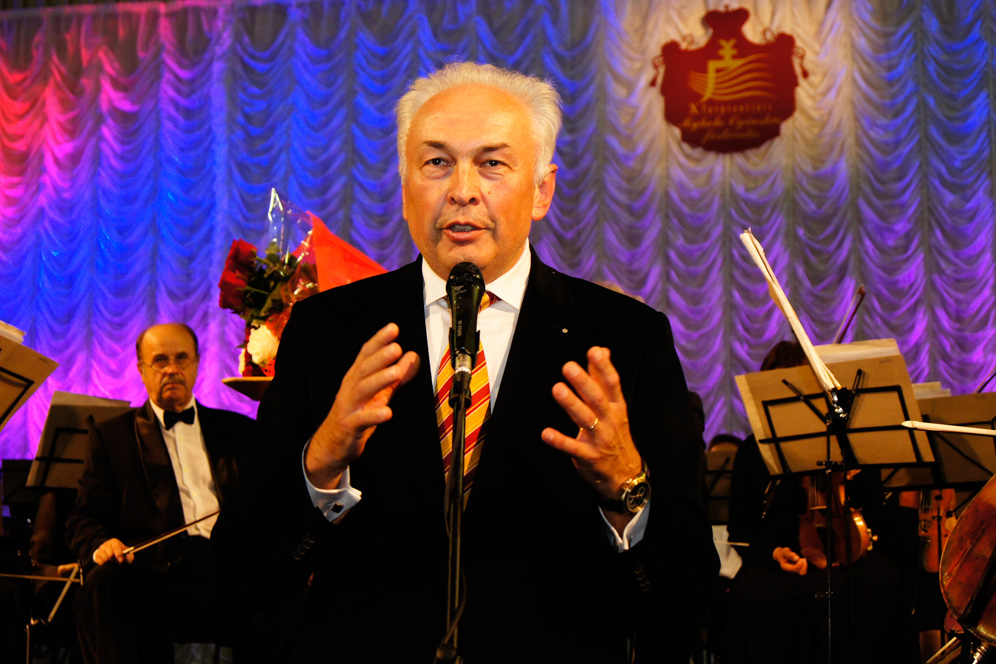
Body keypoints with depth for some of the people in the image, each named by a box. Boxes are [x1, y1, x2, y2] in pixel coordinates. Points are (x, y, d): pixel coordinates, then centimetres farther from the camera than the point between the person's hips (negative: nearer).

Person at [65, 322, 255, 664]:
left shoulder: (236, 429, 26)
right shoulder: (111, 435, 21)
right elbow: (84, 520, 13)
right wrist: (101, 545, -11)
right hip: (156, 569, -1)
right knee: (104, 584, -36)